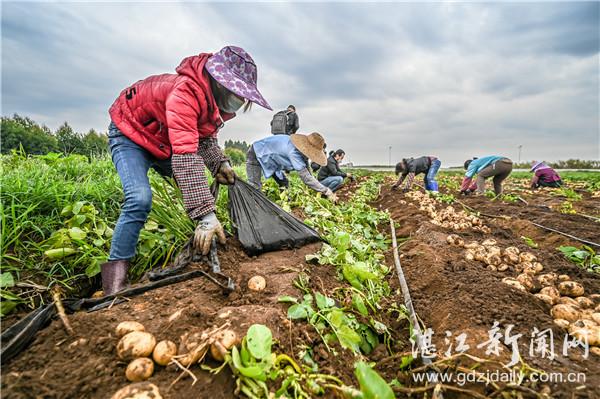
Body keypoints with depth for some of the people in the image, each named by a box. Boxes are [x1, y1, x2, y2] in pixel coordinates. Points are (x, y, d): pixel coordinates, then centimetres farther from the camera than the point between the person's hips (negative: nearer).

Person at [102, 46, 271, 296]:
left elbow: (206, 137, 5)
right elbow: (184, 156, -47)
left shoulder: (215, 97, -9)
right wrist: (206, 213, -50)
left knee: (197, 188, 3)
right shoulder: (185, 93, -37)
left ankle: (198, 245, 15)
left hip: (164, 142, 9)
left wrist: (219, 163, -15)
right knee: (140, 199, -27)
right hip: (130, 134, -8)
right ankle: (116, 270, -14)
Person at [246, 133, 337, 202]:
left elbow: (306, 171, -1)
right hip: (256, 154, -9)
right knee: (254, 187, -17)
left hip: (269, 157, 9)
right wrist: (327, 192, -39)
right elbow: (305, 177, -43)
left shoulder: (302, 148, -14)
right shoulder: (293, 152, -41)